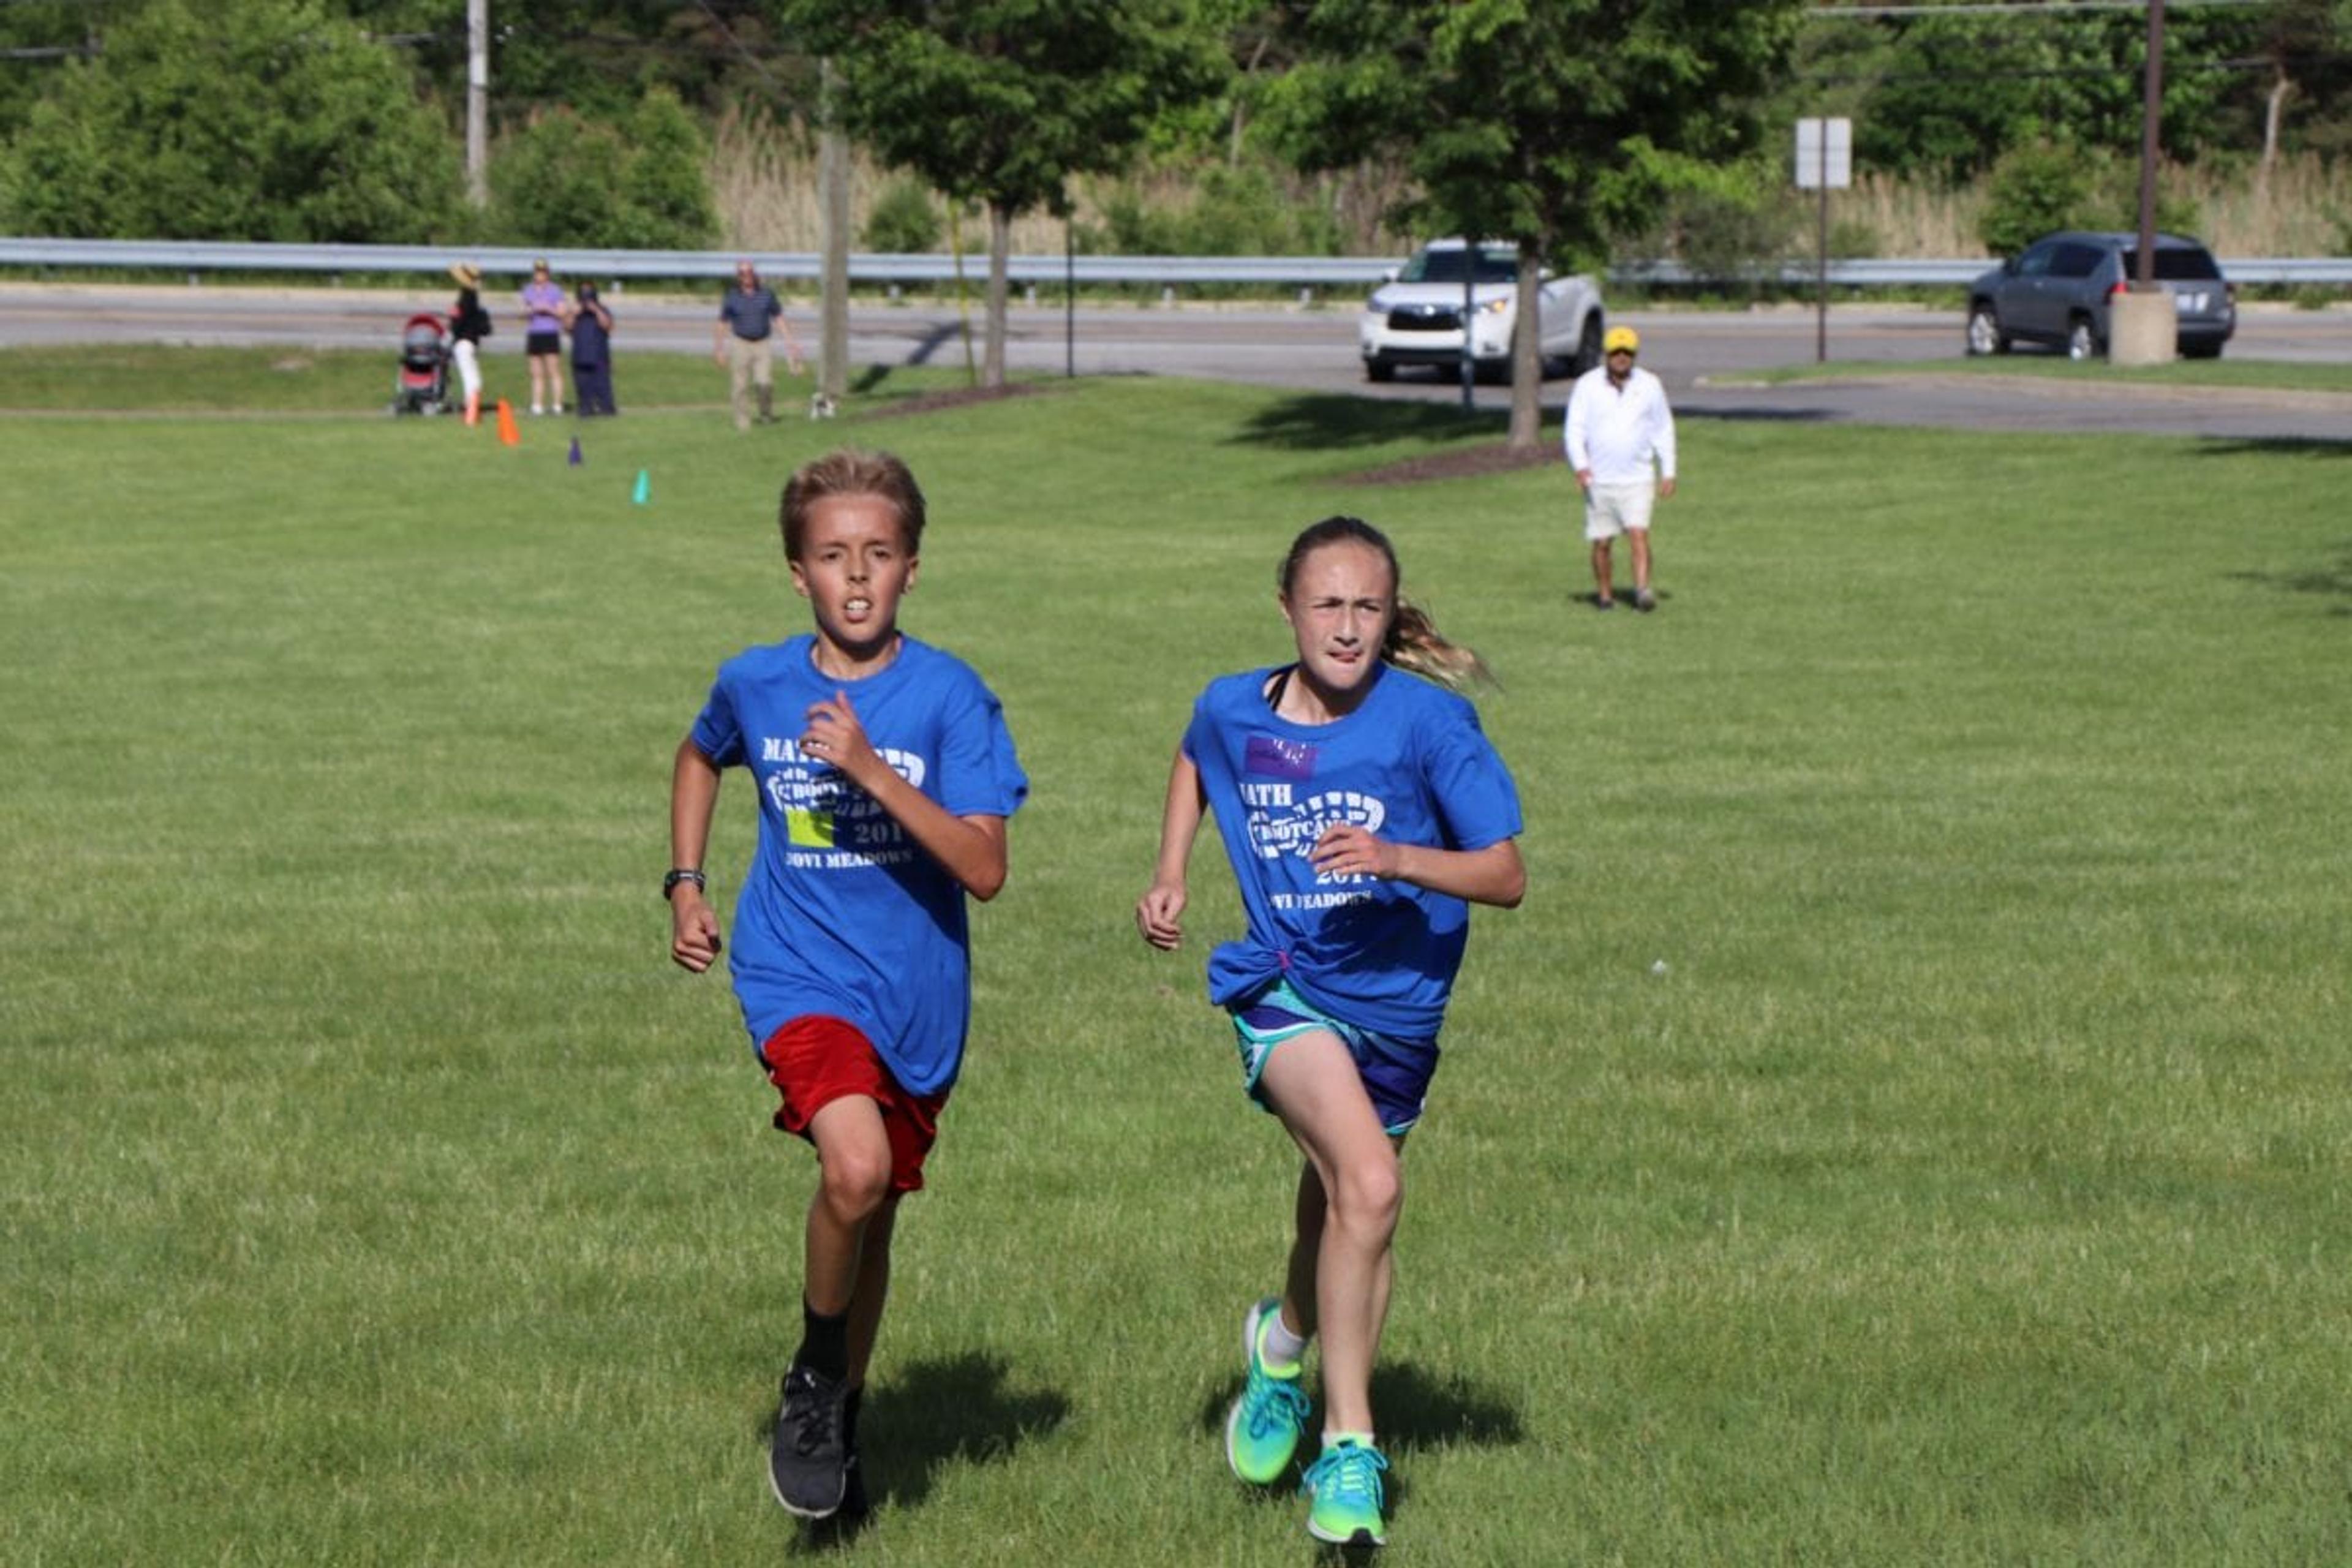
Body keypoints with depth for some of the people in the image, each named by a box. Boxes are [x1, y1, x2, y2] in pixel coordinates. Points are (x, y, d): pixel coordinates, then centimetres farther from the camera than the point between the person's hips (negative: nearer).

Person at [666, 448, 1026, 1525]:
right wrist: (686, 887, 12)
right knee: (855, 1165, -27)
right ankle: (814, 1382, -2)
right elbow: (700, 757, 22)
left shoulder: (950, 697, -10)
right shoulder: (755, 684, -3)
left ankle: (841, 1424, 39)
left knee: (873, 1215, 15)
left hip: (919, 997, 1)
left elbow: (984, 870, -18)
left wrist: (869, 769, -26)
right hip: (797, 977, -1)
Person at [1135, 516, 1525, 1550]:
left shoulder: (1429, 723, -14)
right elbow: (1195, 763, 21)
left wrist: (1394, 857, -30)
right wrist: (1170, 876, 10)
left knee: (1340, 1209, 18)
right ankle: (1349, 1444, -17)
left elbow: (1506, 876, -15)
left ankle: (1287, 1342, 52)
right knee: (1370, 1184, -25)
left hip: (1395, 1003, 1)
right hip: (1283, 987, -1)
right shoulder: (1233, 711, -5)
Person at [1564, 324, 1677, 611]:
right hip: (1598, 480, 0)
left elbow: (1663, 431, 12)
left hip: (1637, 479, 0)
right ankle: (1605, 595, 17)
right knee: (1601, 542, 4)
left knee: (1639, 534, -16)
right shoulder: (1587, 386, 1)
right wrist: (1580, 465, -18)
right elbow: (1575, 429, -3)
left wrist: (1668, 472, 7)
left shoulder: (1649, 386, 5)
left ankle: (1643, 591, -23)